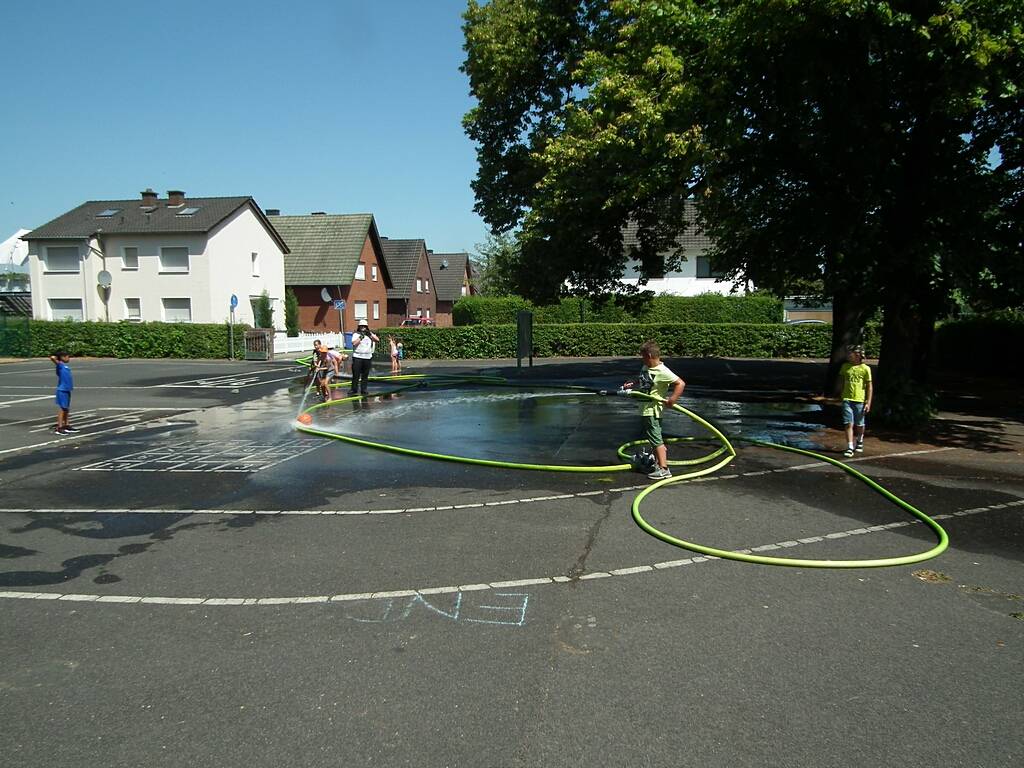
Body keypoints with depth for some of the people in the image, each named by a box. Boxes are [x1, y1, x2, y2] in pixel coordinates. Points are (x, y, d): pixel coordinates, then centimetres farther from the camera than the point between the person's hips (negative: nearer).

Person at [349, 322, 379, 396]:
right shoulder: (356, 334, 4)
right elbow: (354, 343, -10)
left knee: (365, 375, 6)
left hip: (368, 357, 3)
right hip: (357, 357, -2)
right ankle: (354, 389, 5)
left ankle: (363, 389, 12)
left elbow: (377, 340, -2)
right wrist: (361, 336, -14)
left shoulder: (370, 334, 12)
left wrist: (370, 334, -11)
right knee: (355, 374, -2)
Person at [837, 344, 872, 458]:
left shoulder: (865, 369, -4)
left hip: (859, 401, -1)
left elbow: (869, 387, -2)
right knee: (849, 424, -6)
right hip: (847, 400, 2)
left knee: (860, 425, 12)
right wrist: (840, 394, 20)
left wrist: (868, 403, -6)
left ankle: (860, 442, 37)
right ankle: (850, 448, -6)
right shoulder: (845, 366, 4)